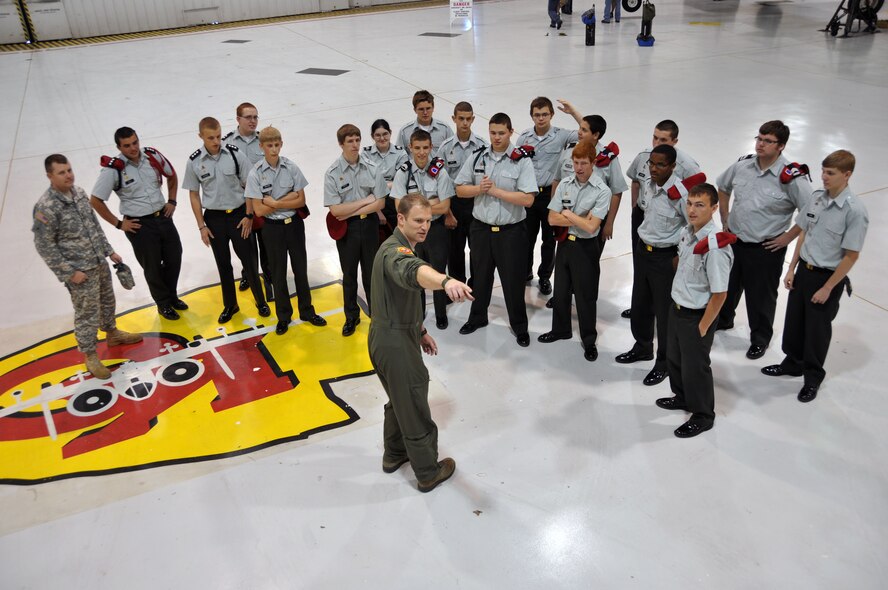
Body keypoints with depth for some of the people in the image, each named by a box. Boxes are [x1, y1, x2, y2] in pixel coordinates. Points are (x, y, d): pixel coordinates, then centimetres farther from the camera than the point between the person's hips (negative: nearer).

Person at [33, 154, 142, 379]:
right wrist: (69, 272, -16)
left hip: (99, 262, 7)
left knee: (107, 302, 25)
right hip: (79, 271, -7)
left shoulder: (79, 192, 2)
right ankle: (90, 356, 20)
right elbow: (44, 245, -17)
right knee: (87, 314, 4)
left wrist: (109, 251, 14)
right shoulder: (45, 207, -21)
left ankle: (112, 334, 48)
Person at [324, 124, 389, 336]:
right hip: (346, 229, -1)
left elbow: (380, 203, -8)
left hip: (369, 225, 1)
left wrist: (350, 212, -13)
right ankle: (351, 316, 30)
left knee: (371, 271, 12)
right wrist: (364, 201, -15)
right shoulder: (332, 173, -11)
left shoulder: (372, 169, -6)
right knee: (349, 274, 13)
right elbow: (335, 210, -16)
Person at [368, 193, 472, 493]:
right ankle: (428, 473, 22)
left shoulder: (399, 247, 10)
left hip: (388, 337, 10)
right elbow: (413, 271, -50)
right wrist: (445, 280, -69)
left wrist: (420, 330, 20)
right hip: (395, 342, -10)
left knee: (400, 399, 27)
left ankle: (394, 455, 45)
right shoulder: (395, 251, -24)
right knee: (415, 411, 5)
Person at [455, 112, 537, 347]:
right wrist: (479, 189, -14)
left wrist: (495, 191, -19)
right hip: (481, 228, 4)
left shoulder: (522, 161, -10)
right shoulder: (477, 157, 3)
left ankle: (519, 327, 26)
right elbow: (460, 189, 5)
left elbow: (528, 198, -19)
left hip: (511, 231, -3)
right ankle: (477, 318, 40)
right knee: (480, 276, 19)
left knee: (513, 280, 7)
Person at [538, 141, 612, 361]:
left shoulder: (602, 191, -15)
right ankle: (560, 330, 39)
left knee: (586, 295, 6)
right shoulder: (564, 185, -2)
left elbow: (591, 227, -22)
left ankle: (589, 341, 23)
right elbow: (552, 218, -6)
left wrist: (568, 214, -11)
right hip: (564, 243, 5)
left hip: (586, 247, -4)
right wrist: (580, 219, -13)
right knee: (561, 290, 18)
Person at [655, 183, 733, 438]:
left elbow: (719, 295, -25)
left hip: (697, 316, -8)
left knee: (695, 367, 11)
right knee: (674, 357, 26)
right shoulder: (686, 232, -5)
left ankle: (703, 416, 34)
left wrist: (702, 328, -17)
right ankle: (683, 397, 51)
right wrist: (677, 306, 13)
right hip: (676, 308, 8)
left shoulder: (715, 246, -29)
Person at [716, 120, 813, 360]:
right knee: (727, 285, 24)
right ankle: (722, 319, 50)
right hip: (733, 240, 5)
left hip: (766, 249, -5)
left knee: (760, 296, 10)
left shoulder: (791, 178, -19)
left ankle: (760, 339, 32)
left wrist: (788, 237, -13)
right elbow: (722, 188, 16)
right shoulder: (742, 166, -4)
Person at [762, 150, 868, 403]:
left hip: (828, 277, -5)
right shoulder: (816, 198, -3)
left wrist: (827, 288, -13)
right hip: (804, 269, 5)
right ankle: (793, 363, 41)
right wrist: (792, 268, 8)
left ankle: (813, 377, 30)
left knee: (817, 329, 9)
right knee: (794, 321, 18)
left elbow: (851, 256, -16)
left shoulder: (855, 210, -20)